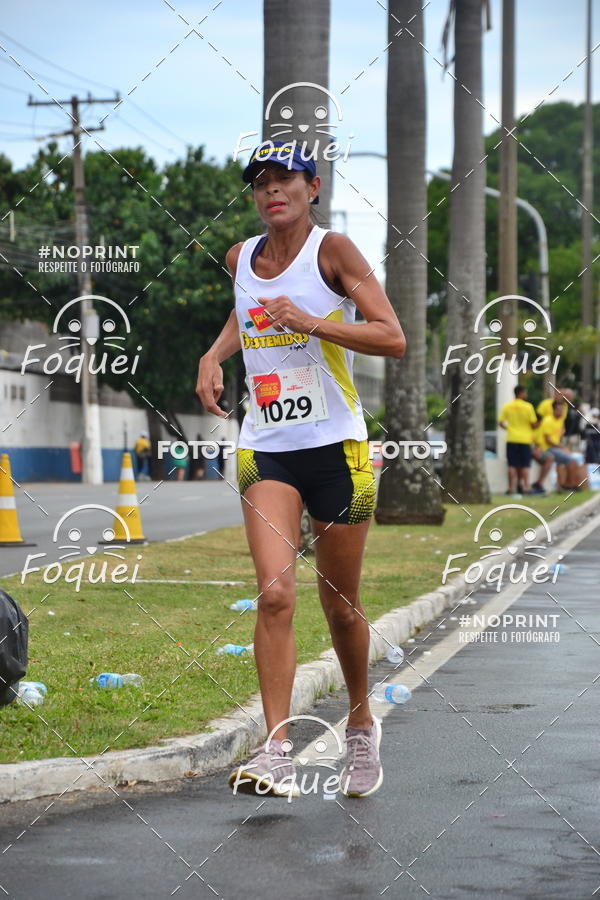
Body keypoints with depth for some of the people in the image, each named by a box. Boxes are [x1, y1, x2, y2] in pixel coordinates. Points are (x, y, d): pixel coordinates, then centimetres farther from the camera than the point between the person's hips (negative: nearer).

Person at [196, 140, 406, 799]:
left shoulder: (332, 250, -6)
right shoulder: (241, 259, 8)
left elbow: (393, 338, -13)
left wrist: (311, 323, -22)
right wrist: (213, 356, 14)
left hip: (337, 448, -2)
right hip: (265, 448, 3)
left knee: (340, 604, 8)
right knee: (275, 591, -17)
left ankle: (361, 727, 33)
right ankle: (276, 752, -18)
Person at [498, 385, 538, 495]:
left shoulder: (506, 406, -1)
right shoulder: (528, 407, -9)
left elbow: (500, 422, 1)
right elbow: (534, 424, -9)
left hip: (512, 439, 2)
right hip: (525, 439, -2)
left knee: (512, 465, 6)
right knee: (525, 465, 5)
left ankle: (511, 487, 4)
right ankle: (526, 487, 0)